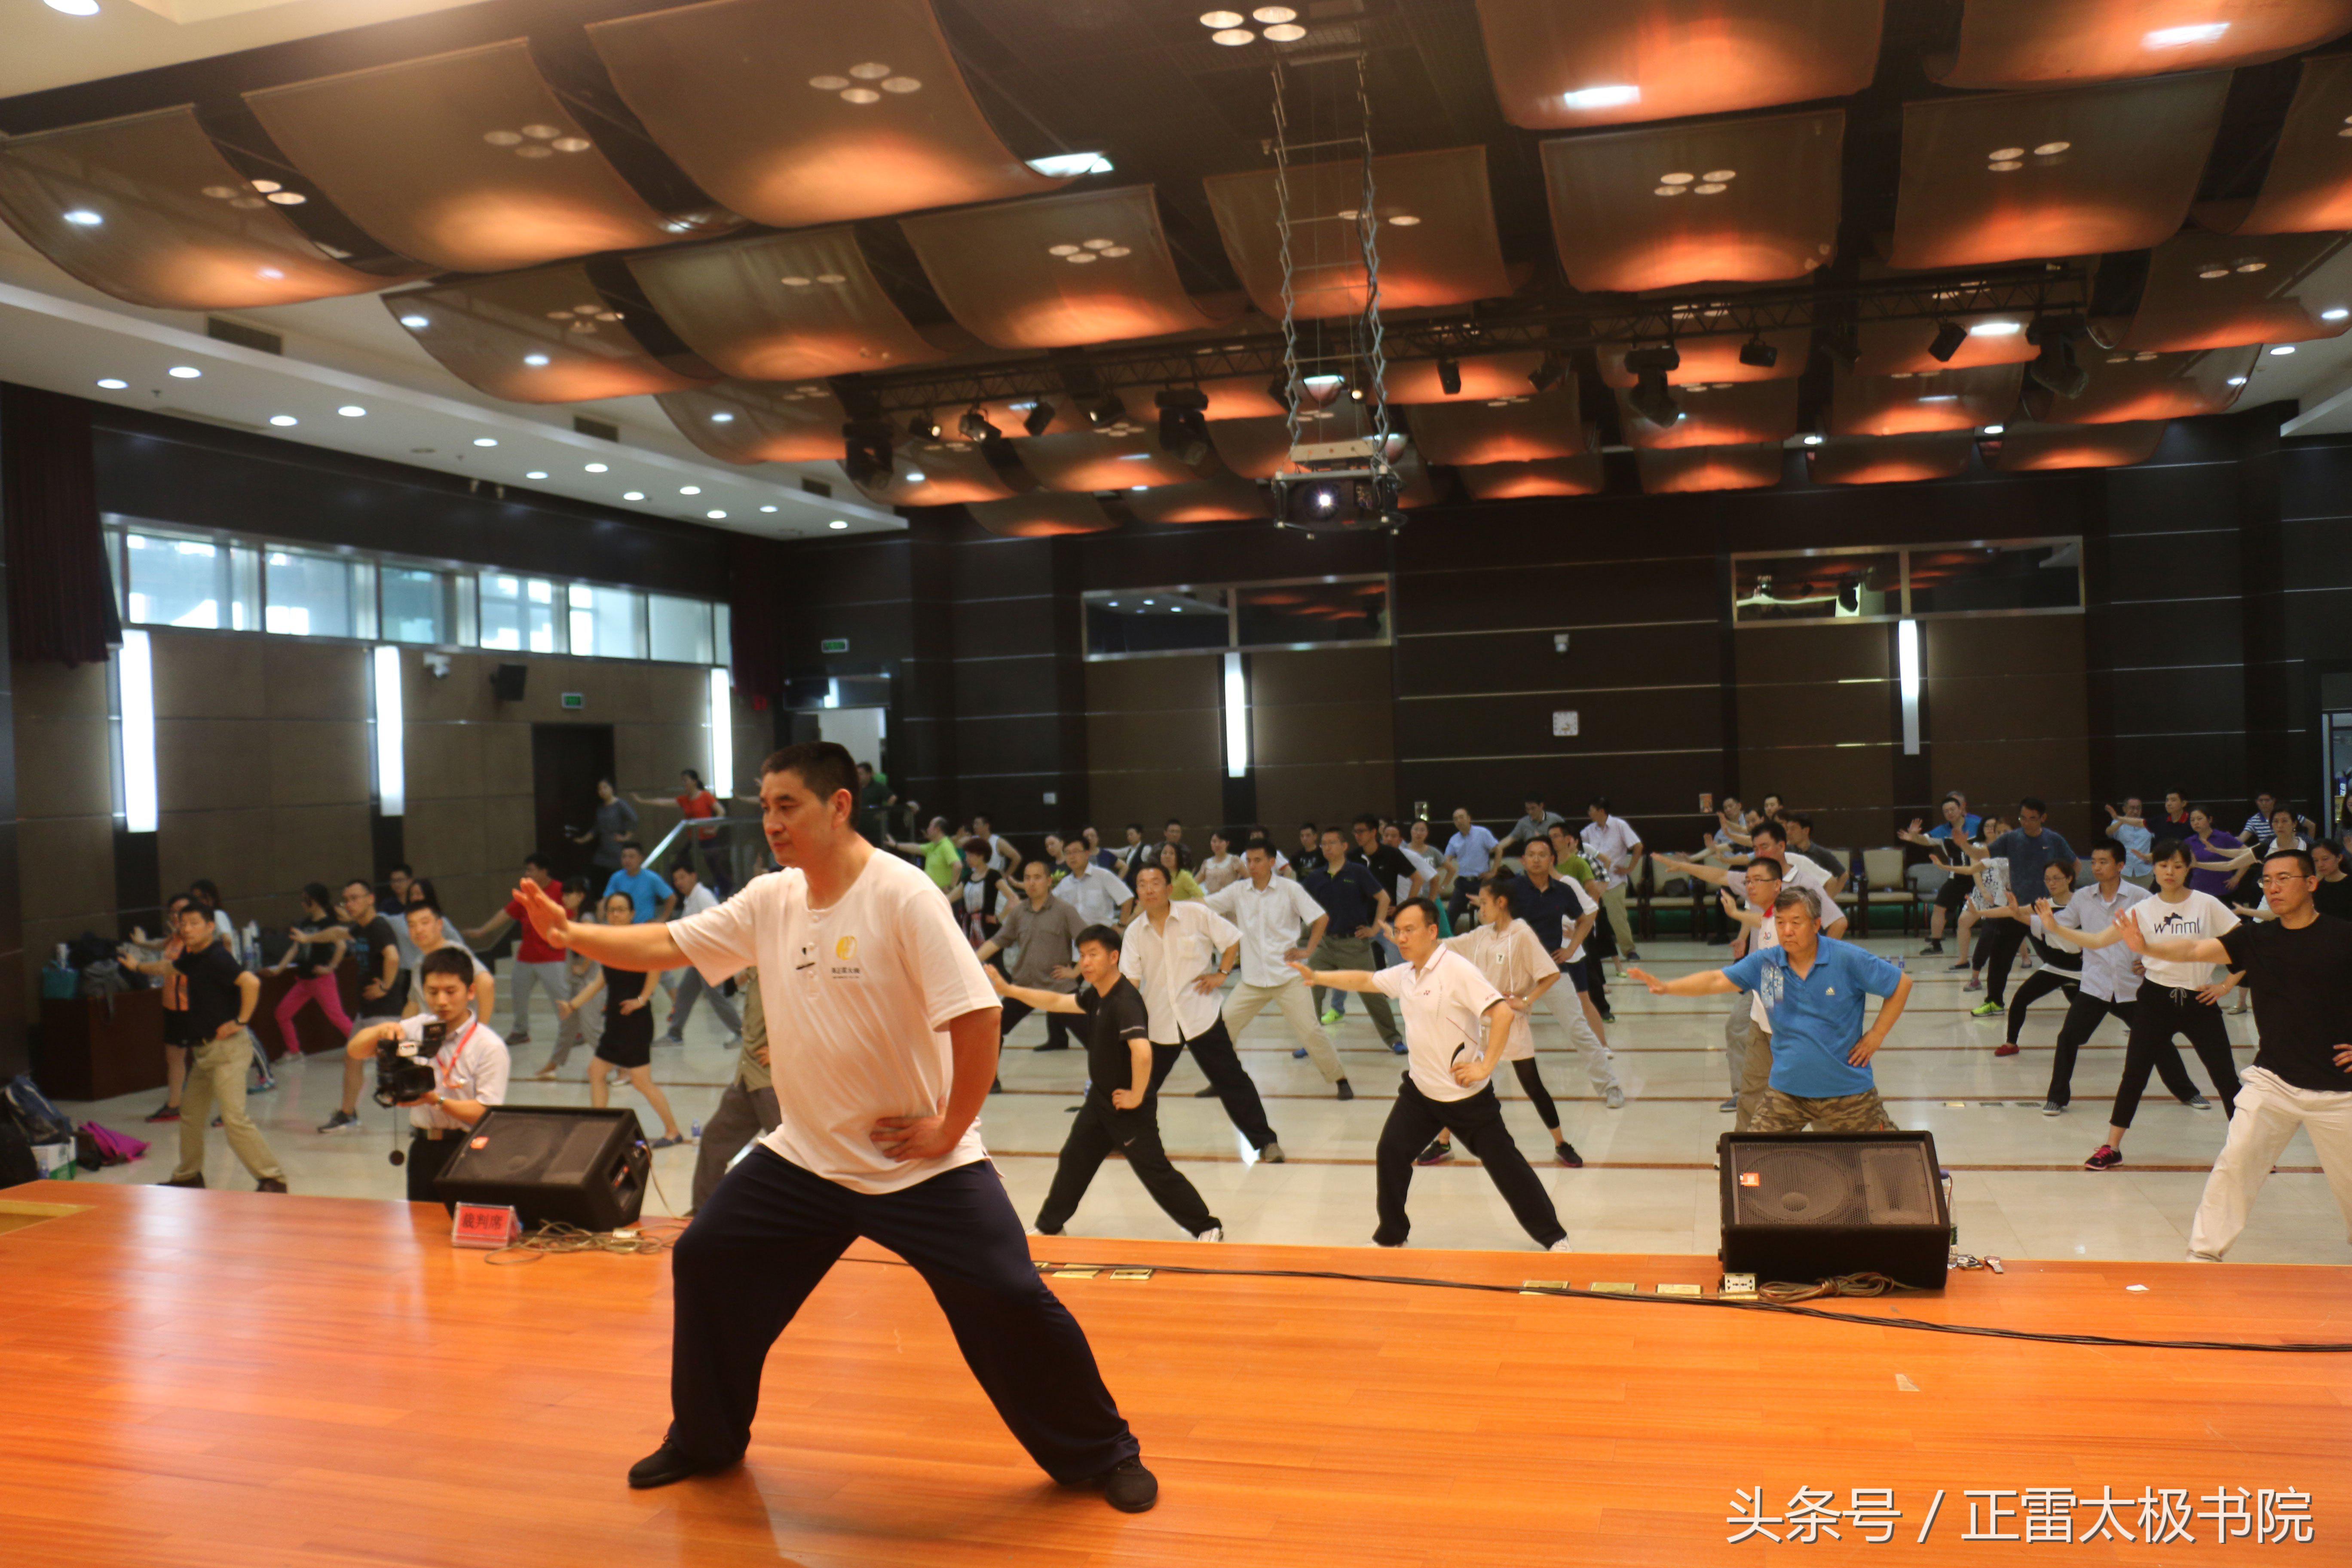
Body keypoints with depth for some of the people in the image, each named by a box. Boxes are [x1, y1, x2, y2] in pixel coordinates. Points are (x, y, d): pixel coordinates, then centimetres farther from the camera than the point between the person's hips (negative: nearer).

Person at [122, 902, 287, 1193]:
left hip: (227, 1048, -10)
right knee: (191, 1112, 20)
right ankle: (188, 1175, 36)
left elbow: (251, 982, -33)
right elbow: (170, 967, 36)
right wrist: (139, 965, 51)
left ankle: (273, 1178, -13)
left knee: (234, 1118, -16)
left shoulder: (216, 958, -18)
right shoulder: (192, 956, 12)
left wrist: (241, 1021, -25)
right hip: (205, 1049, 10)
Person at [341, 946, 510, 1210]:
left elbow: (487, 1113, -15)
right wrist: (381, 1031, -11)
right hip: (423, 1149, 5)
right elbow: (355, 1051, 9)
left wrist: (437, 1100, -25)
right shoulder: (417, 1029, 6)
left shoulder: (490, 1047, -11)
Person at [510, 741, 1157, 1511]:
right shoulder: (769, 901, 1)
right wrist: (569, 933, -8)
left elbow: (976, 1014, -22)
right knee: (703, 1263, 7)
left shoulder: (902, 895, -19)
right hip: (804, 1157, 6)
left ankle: (1103, 1454, 12)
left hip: (921, 1164, -6)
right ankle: (705, 1441, 30)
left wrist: (950, 1128, -18)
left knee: (1010, 1301, -11)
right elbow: (666, 945, 5)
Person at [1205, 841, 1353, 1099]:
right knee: (1223, 1027, 1)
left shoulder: (1290, 889, -5)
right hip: (1251, 981, 4)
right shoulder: (1239, 891, 3)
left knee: (1309, 1031, -7)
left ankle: (1340, 1079, 9)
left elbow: (1322, 918, -2)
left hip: (1287, 977, -4)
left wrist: (1307, 951, -7)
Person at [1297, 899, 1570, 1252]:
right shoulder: (1404, 974, 3)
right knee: (1391, 1152, -2)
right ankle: (1391, 1237, 15)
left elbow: (1503, 1013, -26)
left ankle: (1554, 1238, 15)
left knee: (1503, 1162, 1)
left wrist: (1485, 1067, -26)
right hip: (1420, 1090, 6)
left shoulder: (1457, 971, -20)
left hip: (1467, 1094, -6)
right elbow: (1364, 980, 18)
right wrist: (1316, 976, 11)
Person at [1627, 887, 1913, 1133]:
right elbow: (1715, 981, -3)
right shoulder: (1764, 963, -2)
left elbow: (1902, 984, -2)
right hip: (1786, 1092, 2)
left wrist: (1875, 1036, -5)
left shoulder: (1849, 959, -11)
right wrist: (1666, 987, -17)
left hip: (1847, 1093, -2)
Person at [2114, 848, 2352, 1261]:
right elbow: (2196, 949, -12)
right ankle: (2205, 1254, -2)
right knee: (2235, 1160, -9)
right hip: (2273, 1080, 2)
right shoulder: (2256, 939, 1)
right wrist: (2146, 947, -30)